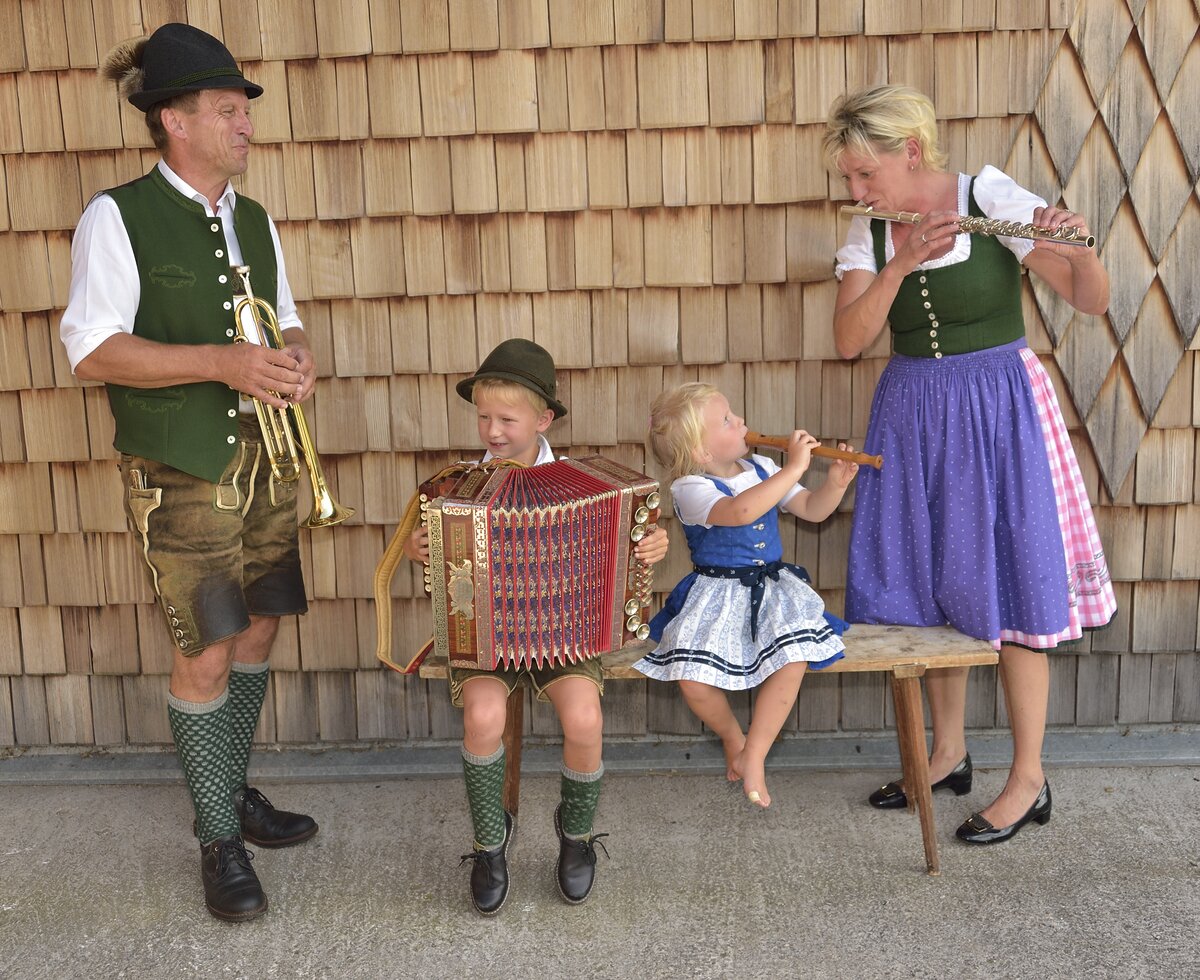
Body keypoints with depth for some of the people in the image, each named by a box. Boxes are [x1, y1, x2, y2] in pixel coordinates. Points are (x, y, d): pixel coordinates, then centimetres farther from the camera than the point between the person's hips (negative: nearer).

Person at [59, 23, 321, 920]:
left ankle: (234, 789, 33)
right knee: (205, 653, -3)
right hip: (181, 471, -6)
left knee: (258, 631, 13)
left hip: (264, 456, 6)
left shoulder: (254, 221, 10)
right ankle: (220, 841, 14)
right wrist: (220, 361, -25)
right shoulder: (118, 217, -8)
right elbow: (93, 348, -14)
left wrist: (299, 360, -7)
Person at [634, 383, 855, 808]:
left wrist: (835, 483, -8)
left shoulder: (763, 469, 7)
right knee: (692, 679, -24)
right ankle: (732, 736, 12)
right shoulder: (690, 488, -13)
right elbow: (739, 511, -33)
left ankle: (753, 755, -5)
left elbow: (812, 510, 13)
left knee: (794, 659, -25)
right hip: (717, 593, -4)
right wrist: (793, 469, -30)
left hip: (773, 586, 4)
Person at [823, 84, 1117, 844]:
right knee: (928, 581, 10)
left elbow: (1094, 302, -14)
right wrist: (900, 265, -23)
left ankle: (1029, 780, 12)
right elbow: (849, 339, -11)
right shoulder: (870, 234, 1)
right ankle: (950, 752, 28)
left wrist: (1079, 247, -34)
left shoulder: (995, 199, -11)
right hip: (911, 412, 5)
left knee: (1007, 583, -1)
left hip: (997, 408, -5)